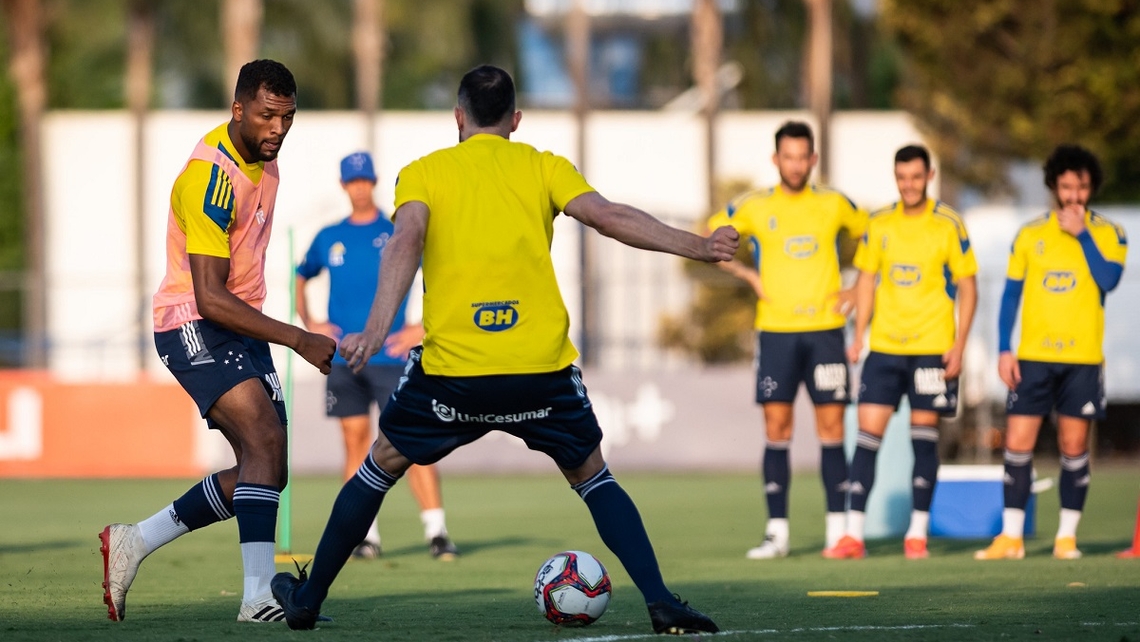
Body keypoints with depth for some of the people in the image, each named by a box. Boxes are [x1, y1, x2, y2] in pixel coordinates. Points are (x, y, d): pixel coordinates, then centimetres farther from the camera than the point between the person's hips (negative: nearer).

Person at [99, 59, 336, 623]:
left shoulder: (262, 158, 7)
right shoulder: (211, 177, -23)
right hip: (193, 325, -9)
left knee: (264, 472, 5)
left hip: (240, 326, 9)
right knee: (265, 440, -26)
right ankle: (259, 596, -31)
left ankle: (133, 543, 18)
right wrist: (298, 340, -29)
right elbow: (209, 298, -27)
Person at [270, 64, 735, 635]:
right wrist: (696, 247, 1)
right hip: (543, 371, 0)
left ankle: (307, 600, 27)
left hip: (451, 367, 0)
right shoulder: (542, 167, 11)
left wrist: (376, 331, -21)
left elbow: (407, 239, -9)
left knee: (382, 466, 23)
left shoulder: (423, 172, 9)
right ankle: (660, 603, 3)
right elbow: (609, 217, -4)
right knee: (592, 478, 20)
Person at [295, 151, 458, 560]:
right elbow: (301, 278, 26)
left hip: (390, 355, -3)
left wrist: (424, 327, -6)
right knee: (356, 441, 1)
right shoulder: (329, 238, 11)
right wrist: (308, 324, 10)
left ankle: (436, 531, -13)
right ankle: (365, 535, 5)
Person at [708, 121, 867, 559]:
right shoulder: (753, 208, 3)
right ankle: (777, 532, 0)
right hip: (775, 332, 0)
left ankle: (838, 530, 2)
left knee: (831, 428, -2)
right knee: (776, 430, -2)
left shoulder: (835, 205, 5)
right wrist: (746, 276, 2)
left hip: (825, 329, 0)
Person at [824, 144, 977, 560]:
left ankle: (917, 535, 7)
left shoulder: (948, 225, -2)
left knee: (923, 436, 0)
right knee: (868, 432, -4)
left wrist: (959, 345, -8)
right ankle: (853, 535, -3)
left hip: (932, 349, -3)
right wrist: (858, 336, 5)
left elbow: (967, 287, 0)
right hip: (884, 346, 3)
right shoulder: (879, 225, 6)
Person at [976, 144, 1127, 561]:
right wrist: (1004, 350, 1)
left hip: (1083, 358, -1)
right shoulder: (1030, 234, 7)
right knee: (1017, 444, -3)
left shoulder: (1108, 235, 3)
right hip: (1033, 356, 1)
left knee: (1074, 448, 0)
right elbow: (1011, 294, 9)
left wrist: (1082, 233, -14)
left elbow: (1108, 280, -15)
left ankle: (1067, 536, 9)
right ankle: (1011, 537, 2)